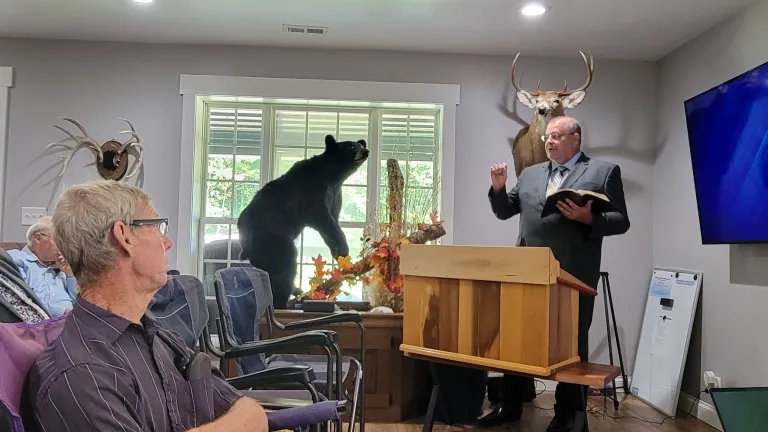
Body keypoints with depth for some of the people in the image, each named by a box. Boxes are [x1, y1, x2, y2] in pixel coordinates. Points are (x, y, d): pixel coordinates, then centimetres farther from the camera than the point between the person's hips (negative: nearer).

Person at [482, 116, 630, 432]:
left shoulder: (604, 172, 1)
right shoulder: (530, 174, 15)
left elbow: (621, 221, -4)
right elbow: (504, 211, 16)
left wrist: (588, 218, -21)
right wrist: (498, 188, -2)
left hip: (574, 275, -4)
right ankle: (510, 406, 25)